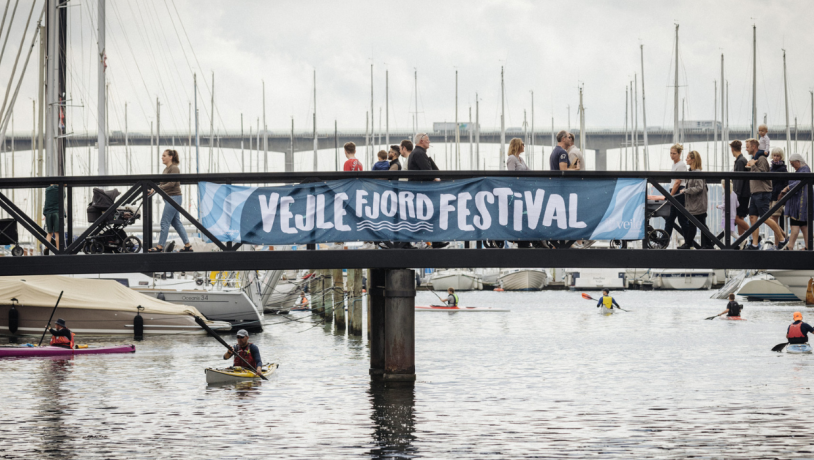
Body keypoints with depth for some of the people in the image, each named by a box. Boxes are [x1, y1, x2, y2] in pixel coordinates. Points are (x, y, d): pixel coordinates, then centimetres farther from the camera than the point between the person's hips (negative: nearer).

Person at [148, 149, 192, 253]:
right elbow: (163, 184, 19)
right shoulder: (166, 169, 16)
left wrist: (157, 189, -22)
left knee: (165, 222, -8)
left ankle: (160, 247, -4)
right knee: (176, 223, 10)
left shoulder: (174, 168, -12)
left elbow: (171, 184, -21)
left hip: (174, 197, -10)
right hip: (169, 198, 10)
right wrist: (154, 189, 5)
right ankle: (188, 246, 11)